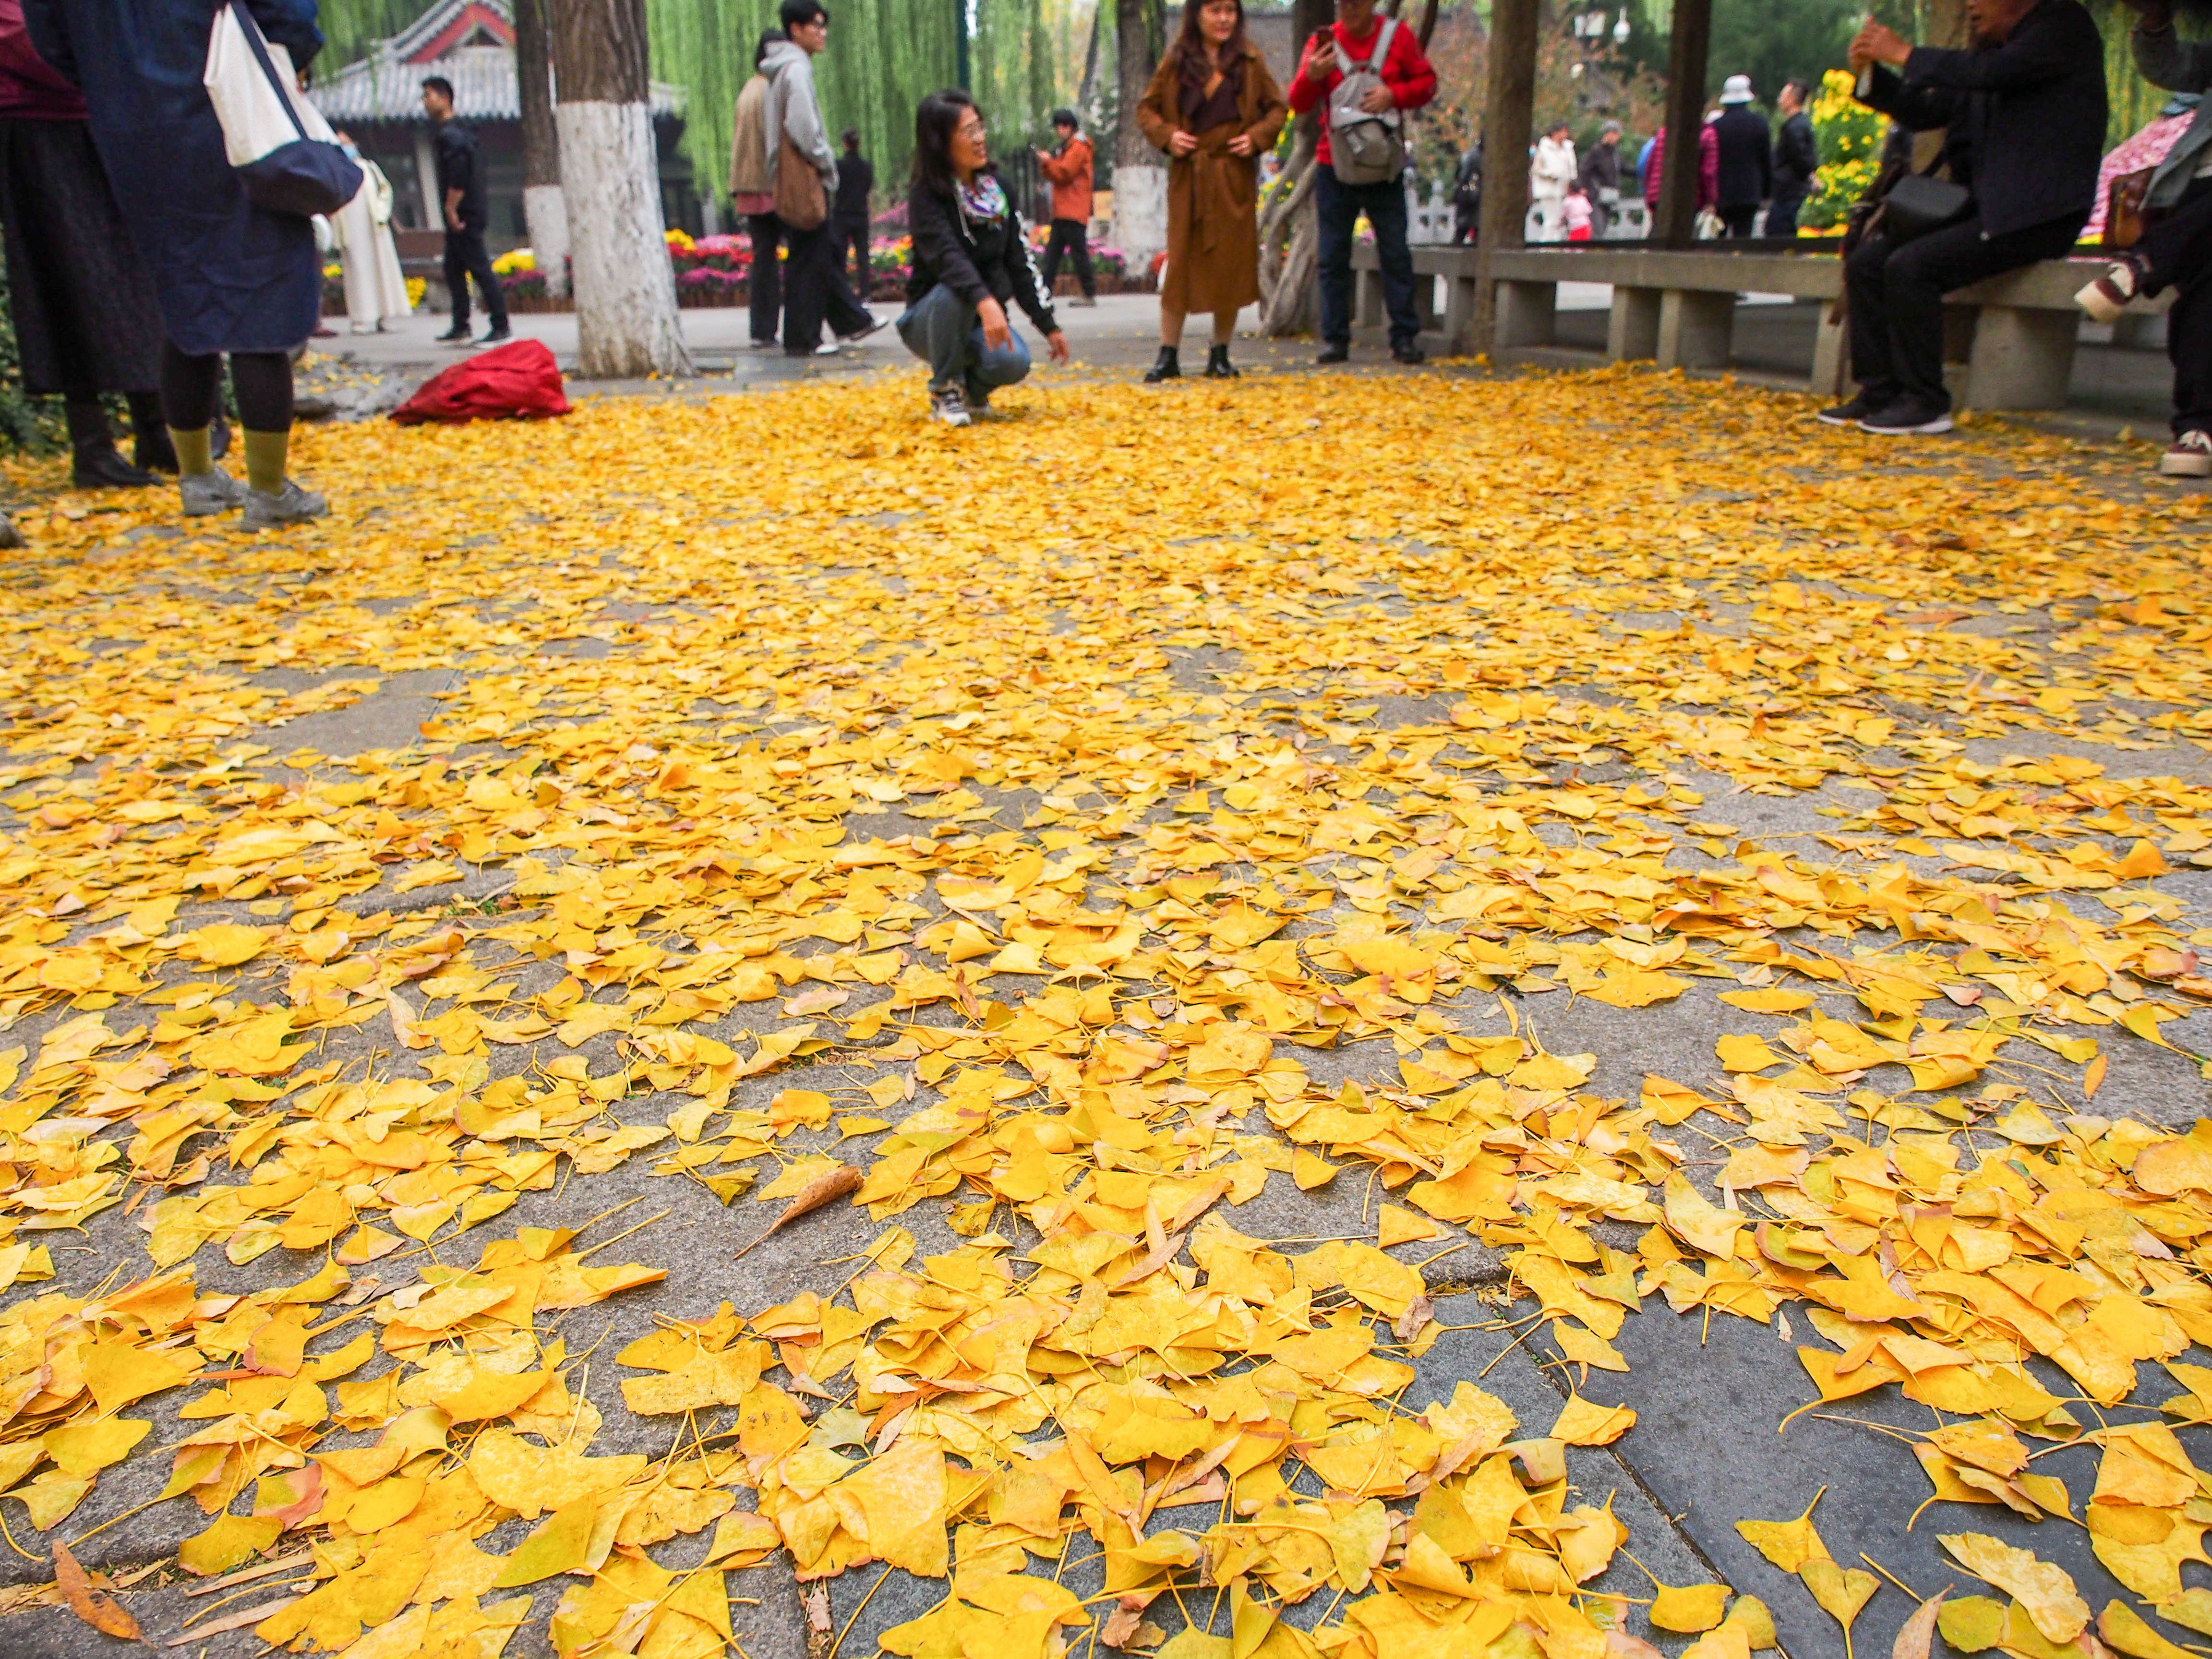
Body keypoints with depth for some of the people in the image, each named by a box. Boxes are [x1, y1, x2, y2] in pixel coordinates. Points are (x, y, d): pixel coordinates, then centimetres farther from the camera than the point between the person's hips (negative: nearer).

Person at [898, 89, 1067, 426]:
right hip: (931, 318, -3)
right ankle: (945, 391, -16)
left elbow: (1020, 263, 7)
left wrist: (1049, 326, 3)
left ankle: (973, 389, 8)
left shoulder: (997, 188, 4)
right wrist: (984, 302, -51)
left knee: (1015, 363, -29)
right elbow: (947, 257, -33)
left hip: (984, 319, 4)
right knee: (954, 291, -38)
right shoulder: (926, 197, -14)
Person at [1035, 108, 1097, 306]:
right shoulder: (1067, 148, 24)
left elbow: (1064, 173, -14)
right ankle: (1044, 290, 7)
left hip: (1073, 213, -10)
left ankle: (1090, 294, -8)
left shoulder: (1079, 147, -5)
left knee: (1078, 252, -10)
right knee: (1052, 253, 6)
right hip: (1062, 213, 10)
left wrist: (1048, 162, -1)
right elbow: (1055, 176, 21)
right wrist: (1047, 165, 3)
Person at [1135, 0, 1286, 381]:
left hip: (1235, 179, 1)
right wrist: (1166, 135, -7)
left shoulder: (1250, 62, 6)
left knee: (1231, 263, 1)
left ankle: (1220, 355, 12)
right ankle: (1168, 356, 3)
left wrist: (1258, 137, -5)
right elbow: (1146, 109, 11)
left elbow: (1277, 108, 12)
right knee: (1181, 263, -2)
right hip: (1187, 179, 0)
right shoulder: (1176, 62, 5)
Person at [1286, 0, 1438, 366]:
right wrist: (1312, 77, -23)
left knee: (1395, 253, -2)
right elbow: (1299, 104, -2)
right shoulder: (1323, 42, 4)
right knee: (1333, 256, 0)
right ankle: (1335, 339, 6)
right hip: (1334, 167, 1)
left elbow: (1427, 82, 7)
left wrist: (1393, 94, -12)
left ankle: (1405, 337, 2)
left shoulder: (1397, 36, 5)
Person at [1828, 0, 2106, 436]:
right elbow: (1923, 113, 20)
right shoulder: (1989, 48, 18)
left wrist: (1906, 54, -15)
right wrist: (1871, 73, 4)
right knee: (1865, 264, -4)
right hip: (1984, 209, 8)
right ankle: (1879, 392, -2)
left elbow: (1991, 73, -22)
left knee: (1910, 266, -26)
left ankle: (1926, 403, -18)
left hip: (2038, 215, -8)